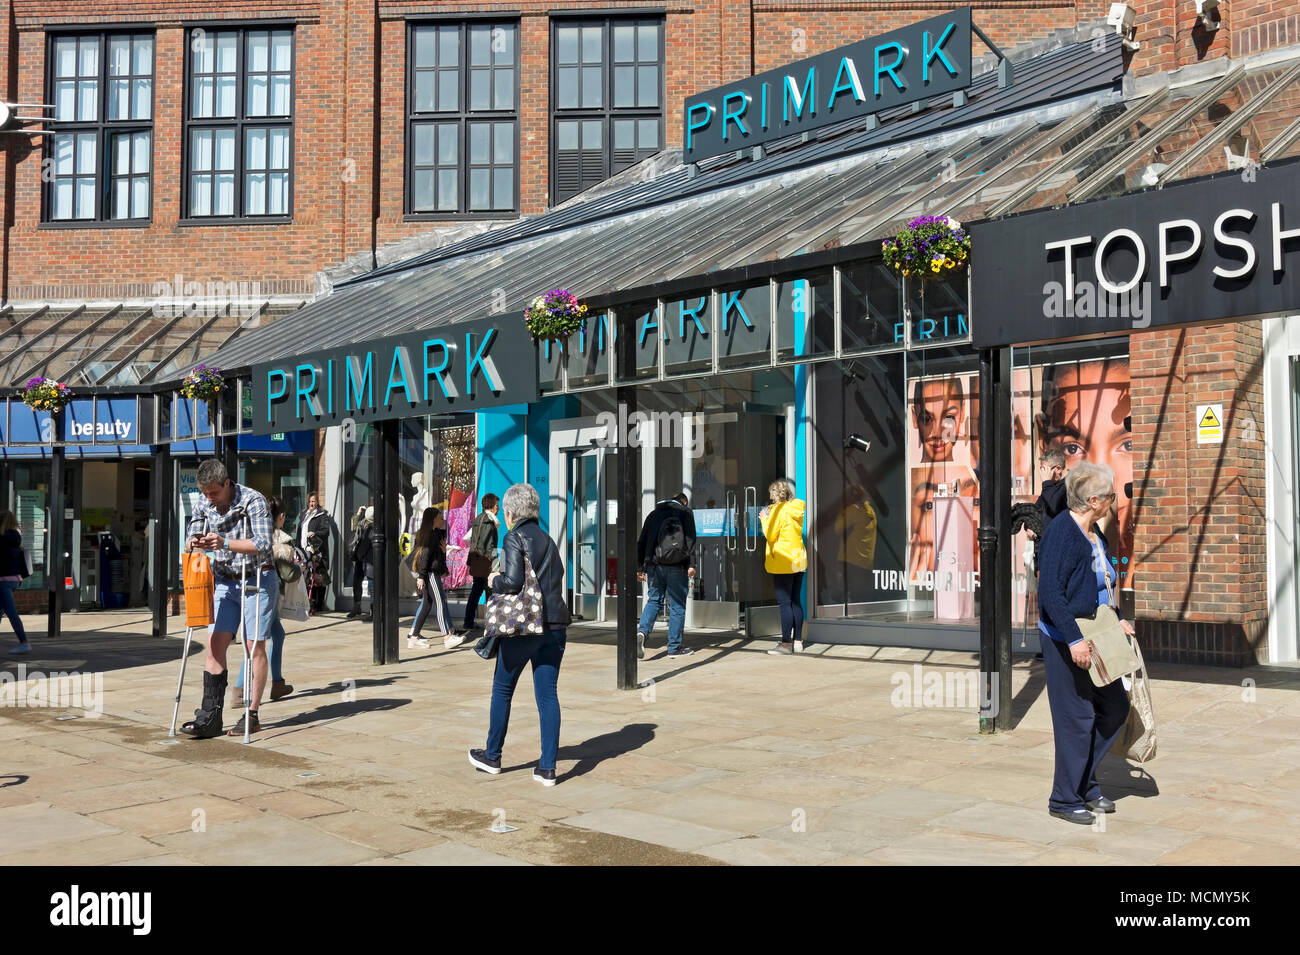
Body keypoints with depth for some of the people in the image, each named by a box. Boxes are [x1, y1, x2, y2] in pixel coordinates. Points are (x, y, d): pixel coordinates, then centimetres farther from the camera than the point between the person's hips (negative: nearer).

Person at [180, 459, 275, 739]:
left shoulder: (253, 500, -15)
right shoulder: (203, 503, 3)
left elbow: (263, 544, -23)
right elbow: (193, 536, 10)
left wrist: (225, 543, -34)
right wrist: (193, 544, -15)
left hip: (257, 579, -5)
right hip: (224, 581, 5)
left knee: (255, 646, -2)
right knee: (215, 643, -5)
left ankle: (252, 715, 5)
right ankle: (210, 717, -6)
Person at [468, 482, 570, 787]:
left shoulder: (515, 538, -7)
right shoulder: (548, 540, 15)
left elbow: (514, 580, -19)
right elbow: (557, 577, 15)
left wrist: (494, 581, 1)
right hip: (555, 625, 6)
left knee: (502, 690, 13)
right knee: (547, 694, 5)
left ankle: (492, 756, 26)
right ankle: (547, 768, 3)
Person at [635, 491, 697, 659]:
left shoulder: (653, 514, 19)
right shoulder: (685, 512, 8)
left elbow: (642, 542, 15)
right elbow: (690, 539, -4)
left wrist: (640, 567, 16)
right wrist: (691, 564, -6)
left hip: (654, 564, 4)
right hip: (675, 565, -4)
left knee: (654, 600, 12)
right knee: (677, 605, 3)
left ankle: (642, 631, -14)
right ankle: (675, 648, 4)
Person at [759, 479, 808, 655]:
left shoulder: (778, 509, -12)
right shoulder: (796, 509, 11)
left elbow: (771, 535, -12)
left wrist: (764, 519, 2)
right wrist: (769, 519, 17)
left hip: (783, 562, -8)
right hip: (798, 560, 8)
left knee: (785, 603, -6)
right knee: (796, 601, 11)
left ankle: (786, 643, -5)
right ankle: (797, 641, 14)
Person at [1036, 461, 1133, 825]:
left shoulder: (1093, 532, 10)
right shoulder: (1062, 532, -19)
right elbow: (1050, 592, -25)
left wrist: (1116, 621, 16)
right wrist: (1074, 639, -28)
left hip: (1094, 636, 9)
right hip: (1065, 641, -9)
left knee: (1116, 707, 13)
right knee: (1077, 717, -1)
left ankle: (1083, 781, 28)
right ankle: (1066, 799, 14)